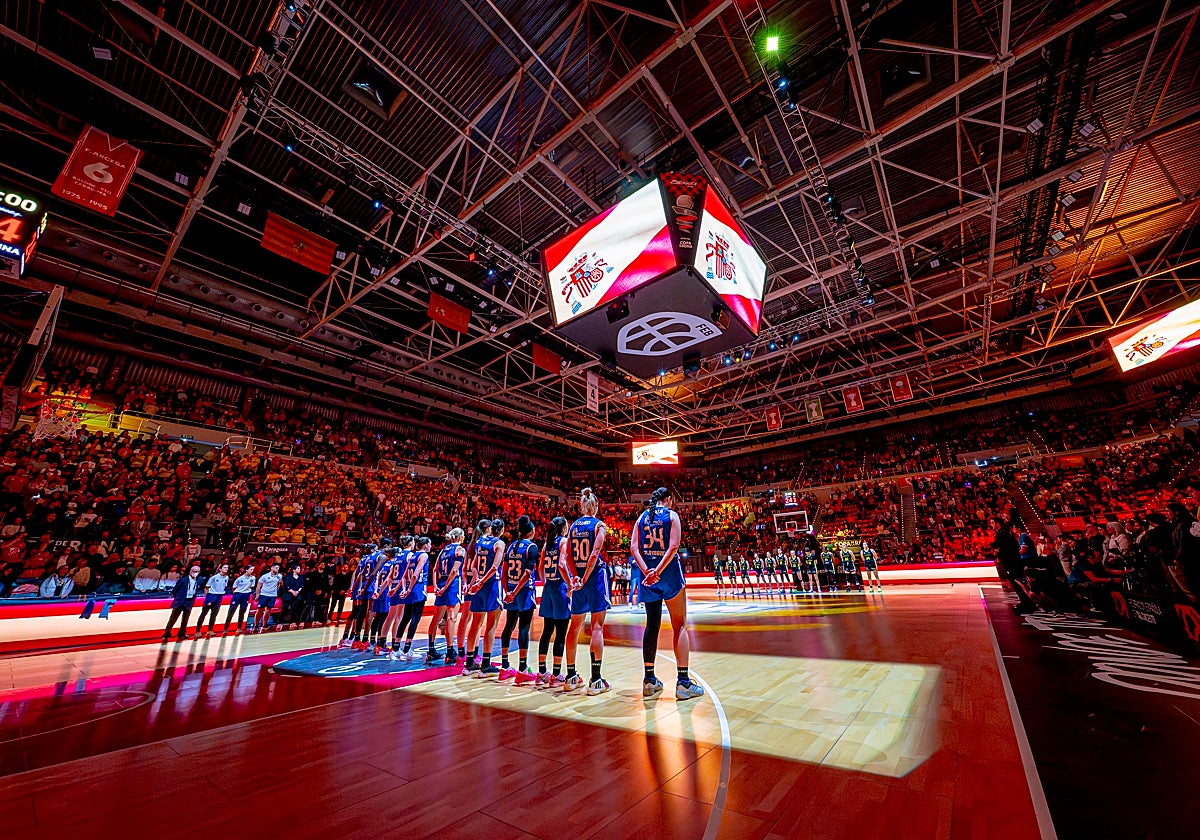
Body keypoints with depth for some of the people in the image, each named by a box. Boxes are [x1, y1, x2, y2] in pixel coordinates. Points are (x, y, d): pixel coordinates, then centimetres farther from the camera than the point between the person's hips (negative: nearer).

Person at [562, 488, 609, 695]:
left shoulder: (574, 525, 7)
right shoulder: (598, 524, -6)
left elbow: (567, 557, 0)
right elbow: (595, 554, -16)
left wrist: (575, 578, -6)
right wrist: (585, 579, -14)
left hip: (577, 578, 5)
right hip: (595, 576, -5)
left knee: (574, 626, 13)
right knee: (597, 626, 0)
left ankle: (571, 677, 23)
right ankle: (595, 680, 0)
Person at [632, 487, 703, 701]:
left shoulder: (642, 517, 10)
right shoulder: (672, 515, -1)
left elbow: (635, 548, -1)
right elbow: (673, 547, -15)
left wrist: (647, 571, -11)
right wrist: (658, 571, -18)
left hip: (648, 574, 4)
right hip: (670, 572, -4)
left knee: (651, 625, 12)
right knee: (680, 626, 4)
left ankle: (649, 680, 18)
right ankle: (683, 683, 3)